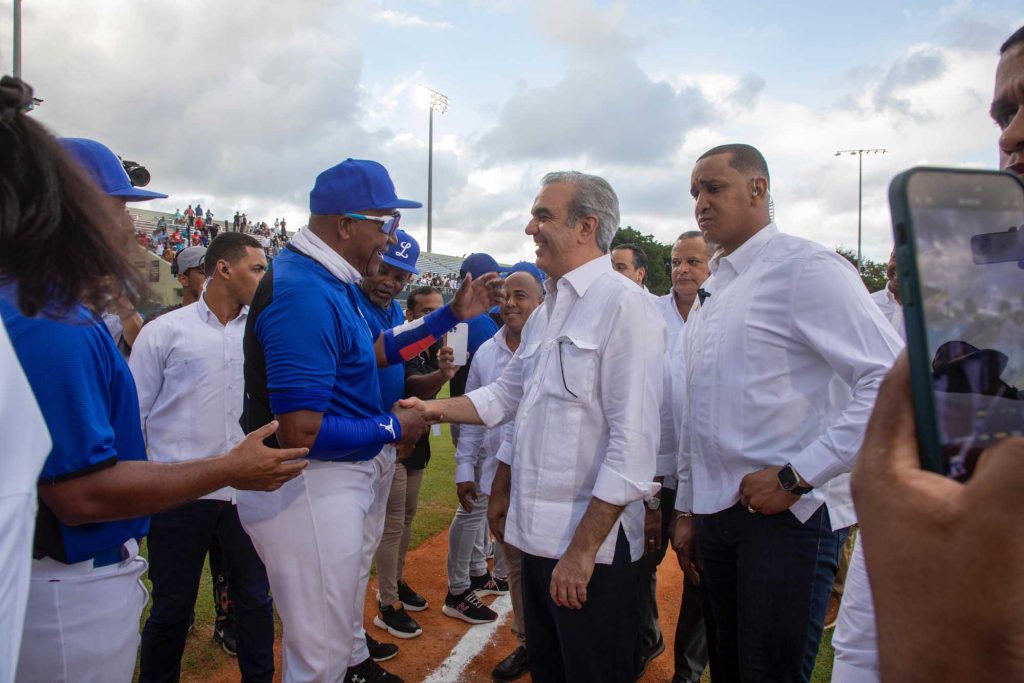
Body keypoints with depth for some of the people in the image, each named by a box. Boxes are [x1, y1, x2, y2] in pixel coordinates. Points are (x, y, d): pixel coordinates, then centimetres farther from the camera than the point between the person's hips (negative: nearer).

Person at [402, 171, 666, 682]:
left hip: (592, 543, -8)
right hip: (536, 532, 8)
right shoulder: (547, 310, 13)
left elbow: (633, 443, -21)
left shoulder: (624, 305, -16)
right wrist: (435, 408, 10)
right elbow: (508, 395, 21)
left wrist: (582, 549, -20)